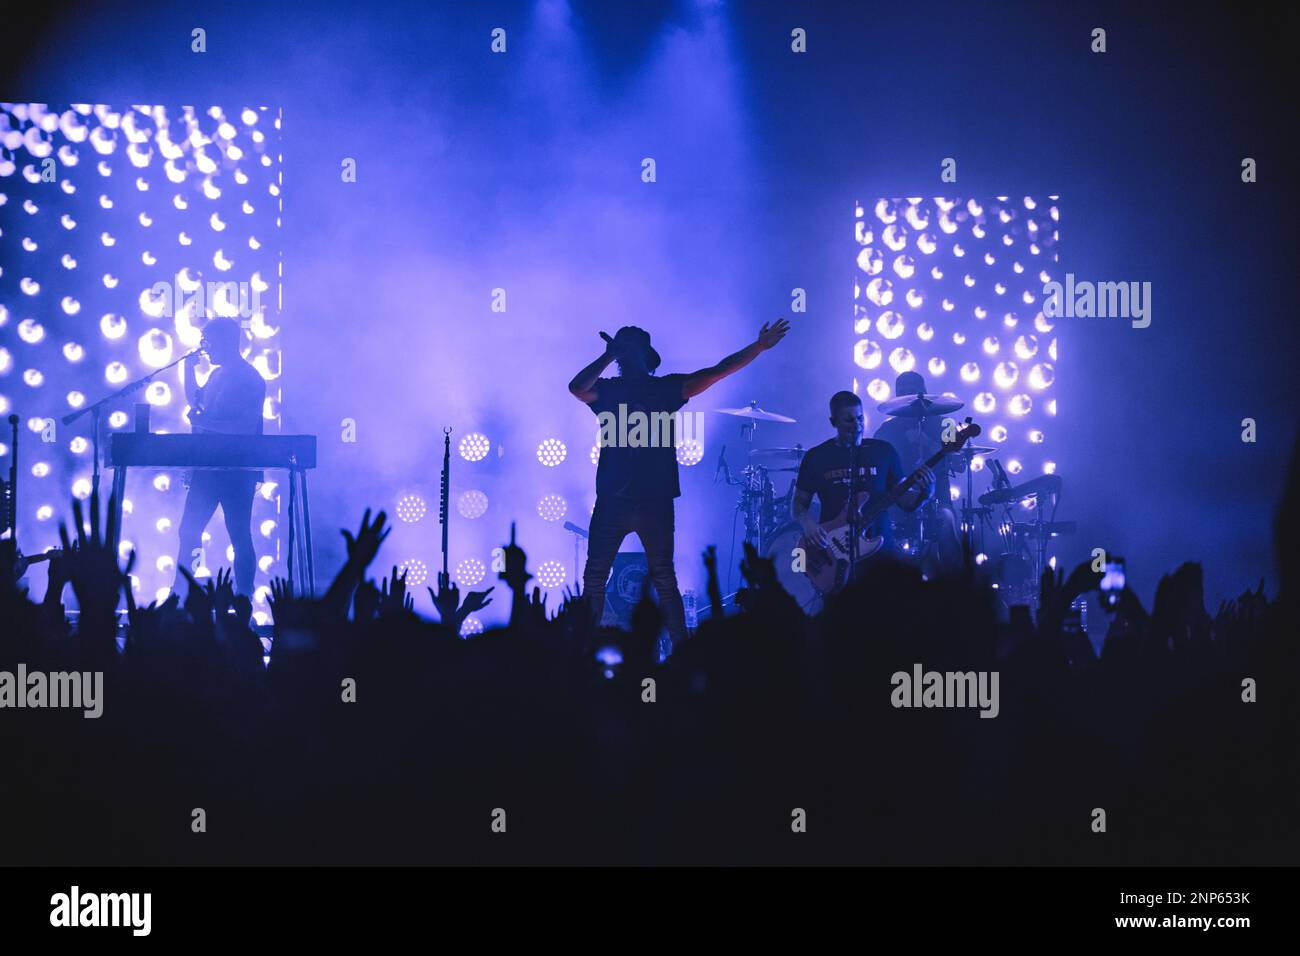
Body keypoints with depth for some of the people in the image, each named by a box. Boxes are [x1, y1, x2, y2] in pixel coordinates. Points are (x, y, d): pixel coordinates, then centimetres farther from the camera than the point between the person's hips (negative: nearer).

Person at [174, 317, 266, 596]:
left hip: (238, 470, -8)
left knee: (240, 535, -3)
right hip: (208, 466, 8)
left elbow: (247, 426, -20)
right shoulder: (218, 375, 14)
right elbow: (195, 400, 32)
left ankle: (244, 596, 4)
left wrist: (204, 422, -22)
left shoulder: (250, 379, -11)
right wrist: (189, 367, 20)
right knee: (189, 529, 7)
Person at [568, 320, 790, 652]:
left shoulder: (666, 388, 7)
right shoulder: (607, 389, 9)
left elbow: (716, 372, 0)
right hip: (612, 500, 1)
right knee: (594, 577, 1)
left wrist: (758, 347, -9)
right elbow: (577, 388, -12)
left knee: (664, 578, 1)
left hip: (655, 501, -1)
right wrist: (607, 357, -6)